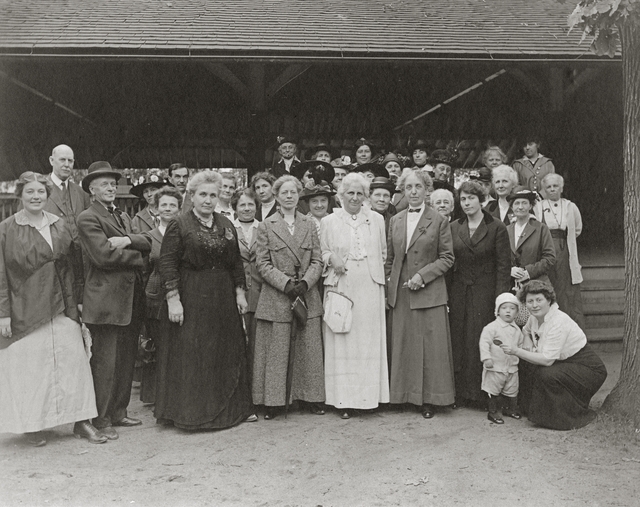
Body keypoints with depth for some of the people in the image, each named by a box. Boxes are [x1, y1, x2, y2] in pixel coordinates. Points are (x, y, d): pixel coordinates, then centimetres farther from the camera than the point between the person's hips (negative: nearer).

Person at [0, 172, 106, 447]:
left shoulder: (59, 226, 7)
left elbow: (69, 267, 9)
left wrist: (74, 303, 5)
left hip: (60, 307, 3)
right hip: (24, 308, -3)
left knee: (73, 360, 2)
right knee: (28, 365, 4)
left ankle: (81, 421, 11)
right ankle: (32, 425, 19)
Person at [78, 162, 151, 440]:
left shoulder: (124, 217, 20)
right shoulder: (87, 218, -5)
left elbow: (147, 244, 7)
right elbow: (104, 255, -17)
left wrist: (127, 240, -12)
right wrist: (137, 256, -5)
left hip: (131, 298, 8)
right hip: (106, 300, -8)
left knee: (126, 360, 13)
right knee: (105, 362, -2)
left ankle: (119, 412, 24)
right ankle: (101, 420, 9)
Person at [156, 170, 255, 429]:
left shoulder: (226, 225, 10)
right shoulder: (178, 225, -5)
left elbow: (236, 262, 14)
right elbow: (167, 264, -10)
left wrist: (239, 292, 8)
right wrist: (173, 299, -16)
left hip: (224, 298, 5)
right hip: (191, 298, -5)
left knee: (228, 353, 11)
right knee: (191, 356, 0)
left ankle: (234, 408, 23)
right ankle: (191, 412, 12)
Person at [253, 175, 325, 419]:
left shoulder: (309, 225, 10)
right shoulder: (266, 226, 2)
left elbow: (317, 261, 6)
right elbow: (263, 263, -3)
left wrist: (305, 282, -11)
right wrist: (286, 283, -14)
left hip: (307, 295, 3)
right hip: (276, 297, -2)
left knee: (309, 349, 7)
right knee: (275, 351, 1)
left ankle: (313, 398, 19)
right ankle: (272, 402, 12)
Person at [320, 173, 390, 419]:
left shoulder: (377, 220, 10)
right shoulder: (328, 222, 5)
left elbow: (383, 253, 16)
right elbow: (321, 253, 9)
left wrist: (374, 271, 4)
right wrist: (331, 259, -10)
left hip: (370, 289, 2)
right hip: (340, 287, -1)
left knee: (369, 341, 3)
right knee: (341, 342, -1)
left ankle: (369, 394, 13)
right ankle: (344, 399, 6)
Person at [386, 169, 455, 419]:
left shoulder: (438, 221, -1)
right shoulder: (395, 221, 10)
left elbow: (447, 258, -3)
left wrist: (422, 275, -13)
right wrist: (388, 285, 7)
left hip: (429, 292, -3)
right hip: (400, 293, 4)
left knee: (431, 346, 0)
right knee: (403, 345, 7)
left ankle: (429, 398, 11)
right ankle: (405, 394, 19)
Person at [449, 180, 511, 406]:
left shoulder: (496, 227, -2)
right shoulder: (454, 227, 9)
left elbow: (503, 265, -4)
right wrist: (446, 295, 1)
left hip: (485, 292, -3)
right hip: (458, 292, 4)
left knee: (481, 341, -3)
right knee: (458, 341, 5)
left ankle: (480, 394, 9)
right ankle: (461, 393, 15)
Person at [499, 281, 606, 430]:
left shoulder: (559, 322, -27)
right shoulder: (535, 317, -2)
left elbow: (547, 360, -32)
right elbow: (526, 331, 24)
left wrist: (516, 351, -33)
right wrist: (528, 348, 6)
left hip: (590, 370, -9)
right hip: (565, 363, 9)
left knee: (547, 374, -30)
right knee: (526, 363, -1)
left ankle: (570, 417, -8)